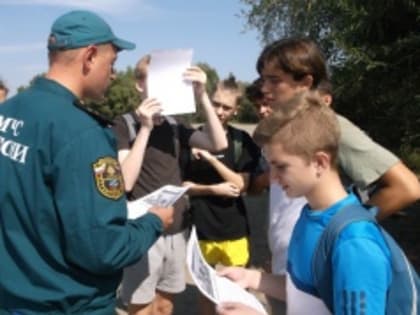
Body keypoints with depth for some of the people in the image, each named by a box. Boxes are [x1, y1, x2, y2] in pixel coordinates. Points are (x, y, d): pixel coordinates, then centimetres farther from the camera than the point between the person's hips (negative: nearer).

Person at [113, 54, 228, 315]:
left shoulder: (174, 126, 6)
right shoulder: (125, 125, -8)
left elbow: (218, 144, -8)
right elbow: (125, 181, -19)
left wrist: (202, 95, -17)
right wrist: (145, 128, -21)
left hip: (176, 230, 5)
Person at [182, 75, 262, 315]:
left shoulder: (242, 140, -3)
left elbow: (241, 185, -10)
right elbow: (182, 184, 0)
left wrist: (211, 159, -21)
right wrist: (213, 189, -15)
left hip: (234, 227, 0)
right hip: (201, 226, 0)